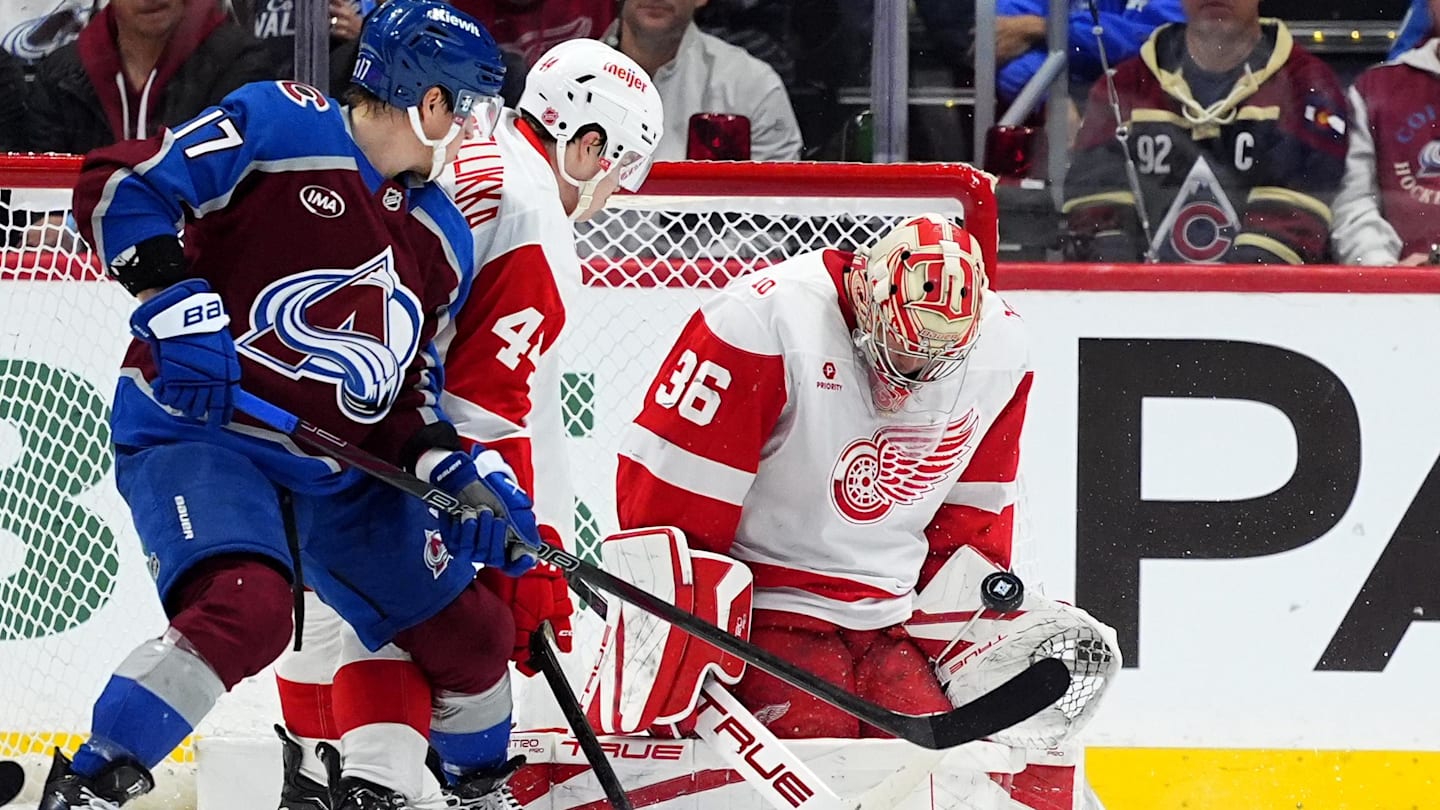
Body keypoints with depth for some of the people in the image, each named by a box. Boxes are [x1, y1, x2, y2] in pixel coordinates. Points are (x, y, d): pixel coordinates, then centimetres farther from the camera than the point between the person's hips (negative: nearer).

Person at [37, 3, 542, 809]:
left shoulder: (444, 240, 12)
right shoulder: (278, 126, -10)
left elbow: (409, 390, 15)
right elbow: (117, 186, -14)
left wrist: (458, 469, -3)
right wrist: (177, 304, -24)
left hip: (340, 472, 8)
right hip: (200, 432, -8)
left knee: (469, 629, 11)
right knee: (247, 606, -33)